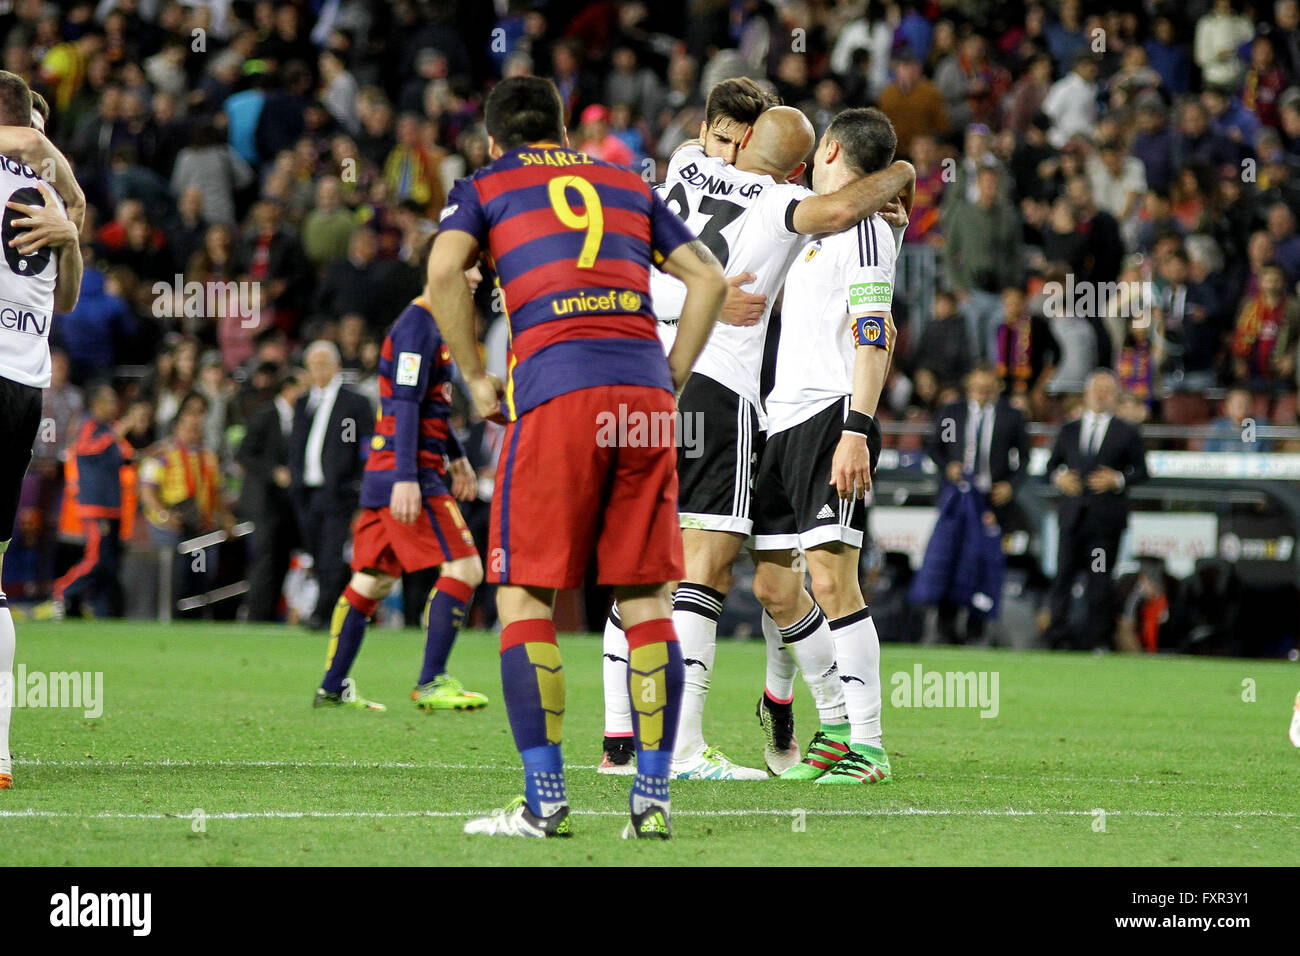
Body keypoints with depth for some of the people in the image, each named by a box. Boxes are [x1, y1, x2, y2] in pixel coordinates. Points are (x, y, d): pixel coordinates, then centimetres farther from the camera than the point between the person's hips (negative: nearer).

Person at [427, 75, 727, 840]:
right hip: (643, 389, 3)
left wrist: (477, 378, 5)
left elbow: (445, 269, -4)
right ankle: (653, 798, 1)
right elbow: (709, 277, 19)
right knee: (647, 601, 6)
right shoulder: (627, 184, 25)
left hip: (555, 389, -3)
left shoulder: (486, 187, 15)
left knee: (525, 600, 3)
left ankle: (545, 800, -5)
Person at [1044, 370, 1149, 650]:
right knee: (1064, 573, -2)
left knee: (1100, 579, -2)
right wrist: (1059, 477, -2)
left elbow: (1140, 470, 5)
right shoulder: (1069, 430, 15)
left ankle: (1097, 639, 4)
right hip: (1073, 513, 2)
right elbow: (1052, 465, 19)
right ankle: (1059, 635, 4)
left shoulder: (1126, 433, 6)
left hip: (1106, 516, -2)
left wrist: (1118, 480, -13)